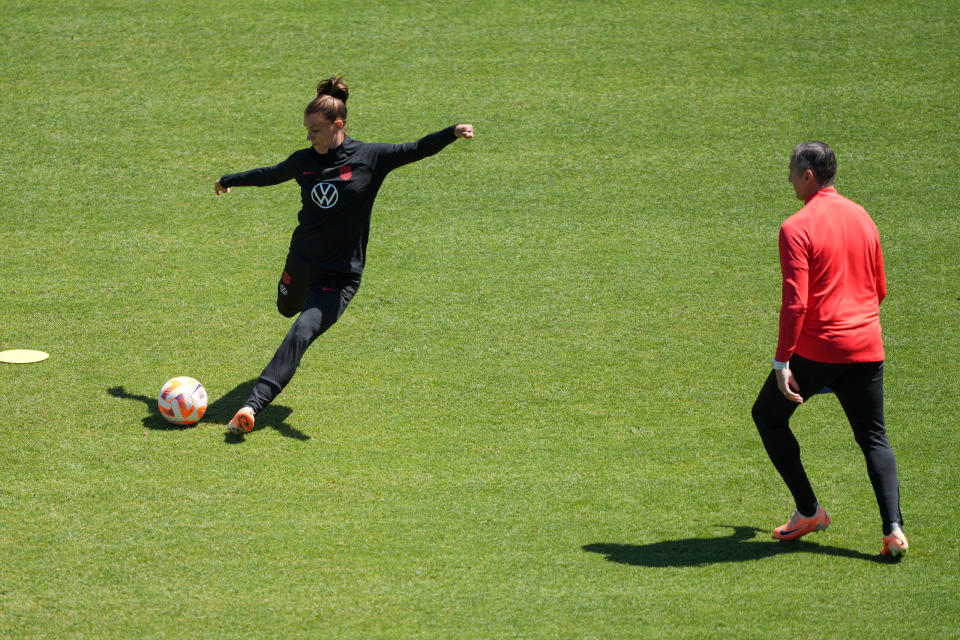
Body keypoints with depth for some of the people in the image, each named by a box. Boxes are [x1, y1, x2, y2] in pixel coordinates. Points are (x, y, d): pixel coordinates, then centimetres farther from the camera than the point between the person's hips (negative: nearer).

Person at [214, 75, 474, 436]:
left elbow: (415, 151, -19)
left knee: (300, 335, -19)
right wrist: (229, 181, 36)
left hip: (341, 274, -5)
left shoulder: (369, 157, -9)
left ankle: (253, 406, -25)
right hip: (301, 262, 5)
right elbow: (269, 175, 21)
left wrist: (452, 134, -36)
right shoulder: (304, 161, 2)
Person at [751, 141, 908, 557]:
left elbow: (796, 301, -19)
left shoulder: (797, 228, -11)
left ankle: (808, 511, 15)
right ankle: (893, 527, -6)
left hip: (816, 350, -5)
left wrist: (782, 359, -16)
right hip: (866, 347, 6)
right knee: (874, 438, 12)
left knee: (768, 416, 16)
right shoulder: (862, 217, 9)